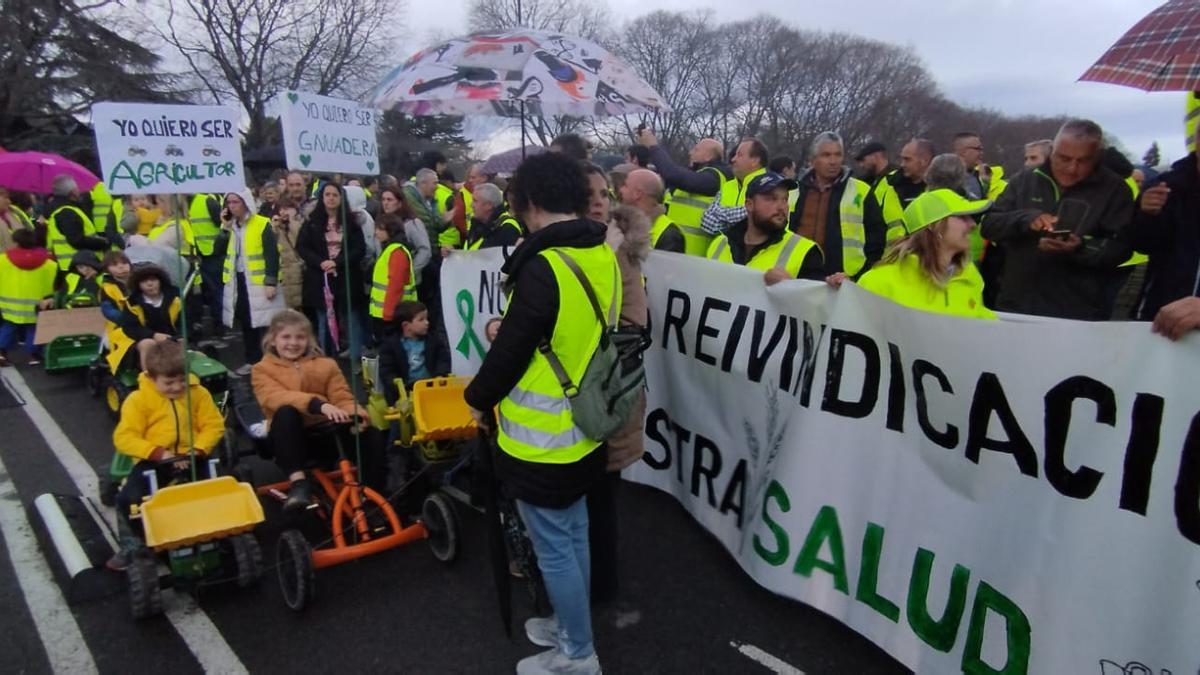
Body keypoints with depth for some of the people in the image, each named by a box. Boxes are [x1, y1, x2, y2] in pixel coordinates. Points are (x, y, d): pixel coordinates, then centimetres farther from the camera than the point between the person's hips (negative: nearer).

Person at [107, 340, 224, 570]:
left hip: (192, 459, 1)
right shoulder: (138, 399, -4)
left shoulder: (198, 393, 2)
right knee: (129, 498, -20)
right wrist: (159, 453, -24)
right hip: (154, 461, -1)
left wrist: (197, 450, -17)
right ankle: (131, 546, 6)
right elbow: (124, 438, -11)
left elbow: (214, 424, 0)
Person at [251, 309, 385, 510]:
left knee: (372, 435, -23)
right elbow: (276, 397, -15)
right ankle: (298, 482, -37)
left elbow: (342, 398, 4)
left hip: (326, 434, 2)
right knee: (285, 412, -35)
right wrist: (318, 404, -32)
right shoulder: (263, 369, 6)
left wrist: (355, 415, -22)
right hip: (291, 437, -2)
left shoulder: (326, 365, 14)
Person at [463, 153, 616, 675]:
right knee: (573, 533, 22)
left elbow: (511, 348, -18)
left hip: (542, 436, -8)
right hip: (583, 425, 9)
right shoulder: (603, 256, 2)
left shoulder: (543, 266, -25)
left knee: (553, 547, 8)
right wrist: (510, 333, 21)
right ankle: (571, 626, 40)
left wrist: (480, 398, 0)